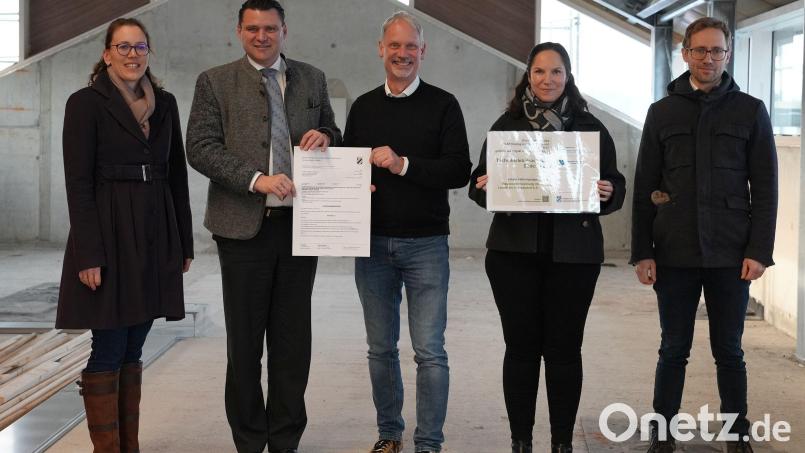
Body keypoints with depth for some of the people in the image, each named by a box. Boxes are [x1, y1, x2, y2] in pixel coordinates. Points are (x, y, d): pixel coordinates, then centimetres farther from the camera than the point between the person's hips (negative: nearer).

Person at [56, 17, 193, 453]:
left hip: (154, 239, 5)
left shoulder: (164, 103, 12)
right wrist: (89, 254, -16)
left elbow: (177, 175, 14)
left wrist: (184, 242, 11)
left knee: (132, 351, 11)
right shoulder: (86, 103, -4)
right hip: (110, 236, -5)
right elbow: (78, 183, -10)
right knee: (107, 352, -1)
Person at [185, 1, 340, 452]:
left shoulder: (312, 79, 11)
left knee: (293, 338, 8)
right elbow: (201, 148, -7)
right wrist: (256, 180, -19)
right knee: (245, 341, 6)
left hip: (299, 223, 2)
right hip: (244, 225, -2)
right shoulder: (215, 82, 2)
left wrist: (326, 136, -5)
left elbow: (333, 136, 20)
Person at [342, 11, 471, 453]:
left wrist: (404, 164, -20)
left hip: (425, 243, -3)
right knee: (381, 348, 11)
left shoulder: (443, 105, 0)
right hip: (372, 242, 4)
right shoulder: (363, 107, 11)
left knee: (429, 350, -3)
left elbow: (459, 170, -9)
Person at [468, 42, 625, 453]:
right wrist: (484, 187, -14)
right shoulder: (506, 125, 7)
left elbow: (616, 185, 5)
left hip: (573, 253, 0)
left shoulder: (590, 127, 6)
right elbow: (479, 181, 8)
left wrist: (607, 193, -17)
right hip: (514, 250, 0)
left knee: (564, 348, 4)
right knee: (521, 347, 4)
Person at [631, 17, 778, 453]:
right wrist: (642, 252, -1)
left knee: (728, 351, 8)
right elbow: (644, 189, 6)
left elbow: (765, 188, 2)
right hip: (674, 254, 1)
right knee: (673, 350, 7)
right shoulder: (662, 112, 7)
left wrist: (759, 250, -7)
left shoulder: (750, 111, 4)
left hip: (730, 255, -1)